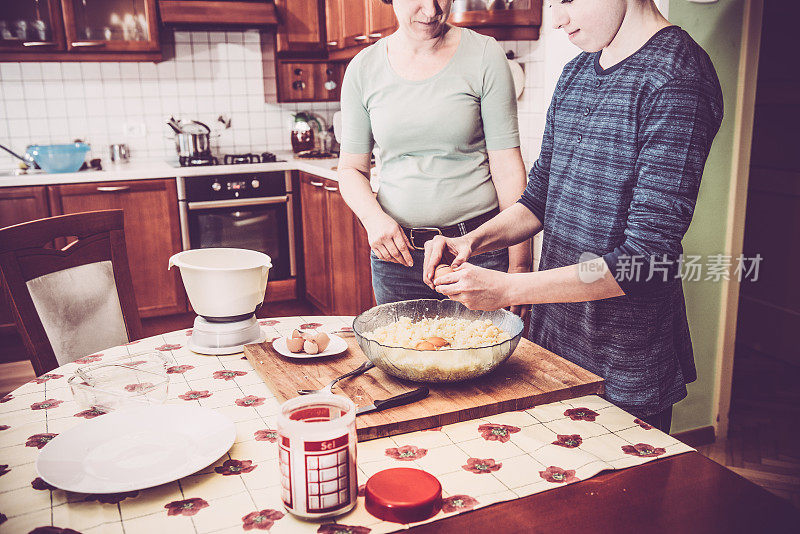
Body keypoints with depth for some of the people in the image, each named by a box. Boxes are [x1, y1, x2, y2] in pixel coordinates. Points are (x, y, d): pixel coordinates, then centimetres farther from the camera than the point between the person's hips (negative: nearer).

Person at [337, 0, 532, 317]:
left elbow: (507, 166, -6)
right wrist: (374, 218, -13)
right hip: (396, 249, 2)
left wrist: (519, 265, -10)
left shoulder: (484, 55, -4)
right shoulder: (363, 68, 3)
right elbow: (351, 169, 8)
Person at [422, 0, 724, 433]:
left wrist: (506, 288, -26)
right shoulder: (575, 73, 7)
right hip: (552, 332, 7)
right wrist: (473, 241, -5)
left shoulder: (677, 78, -19)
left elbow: (648, 258, -24)